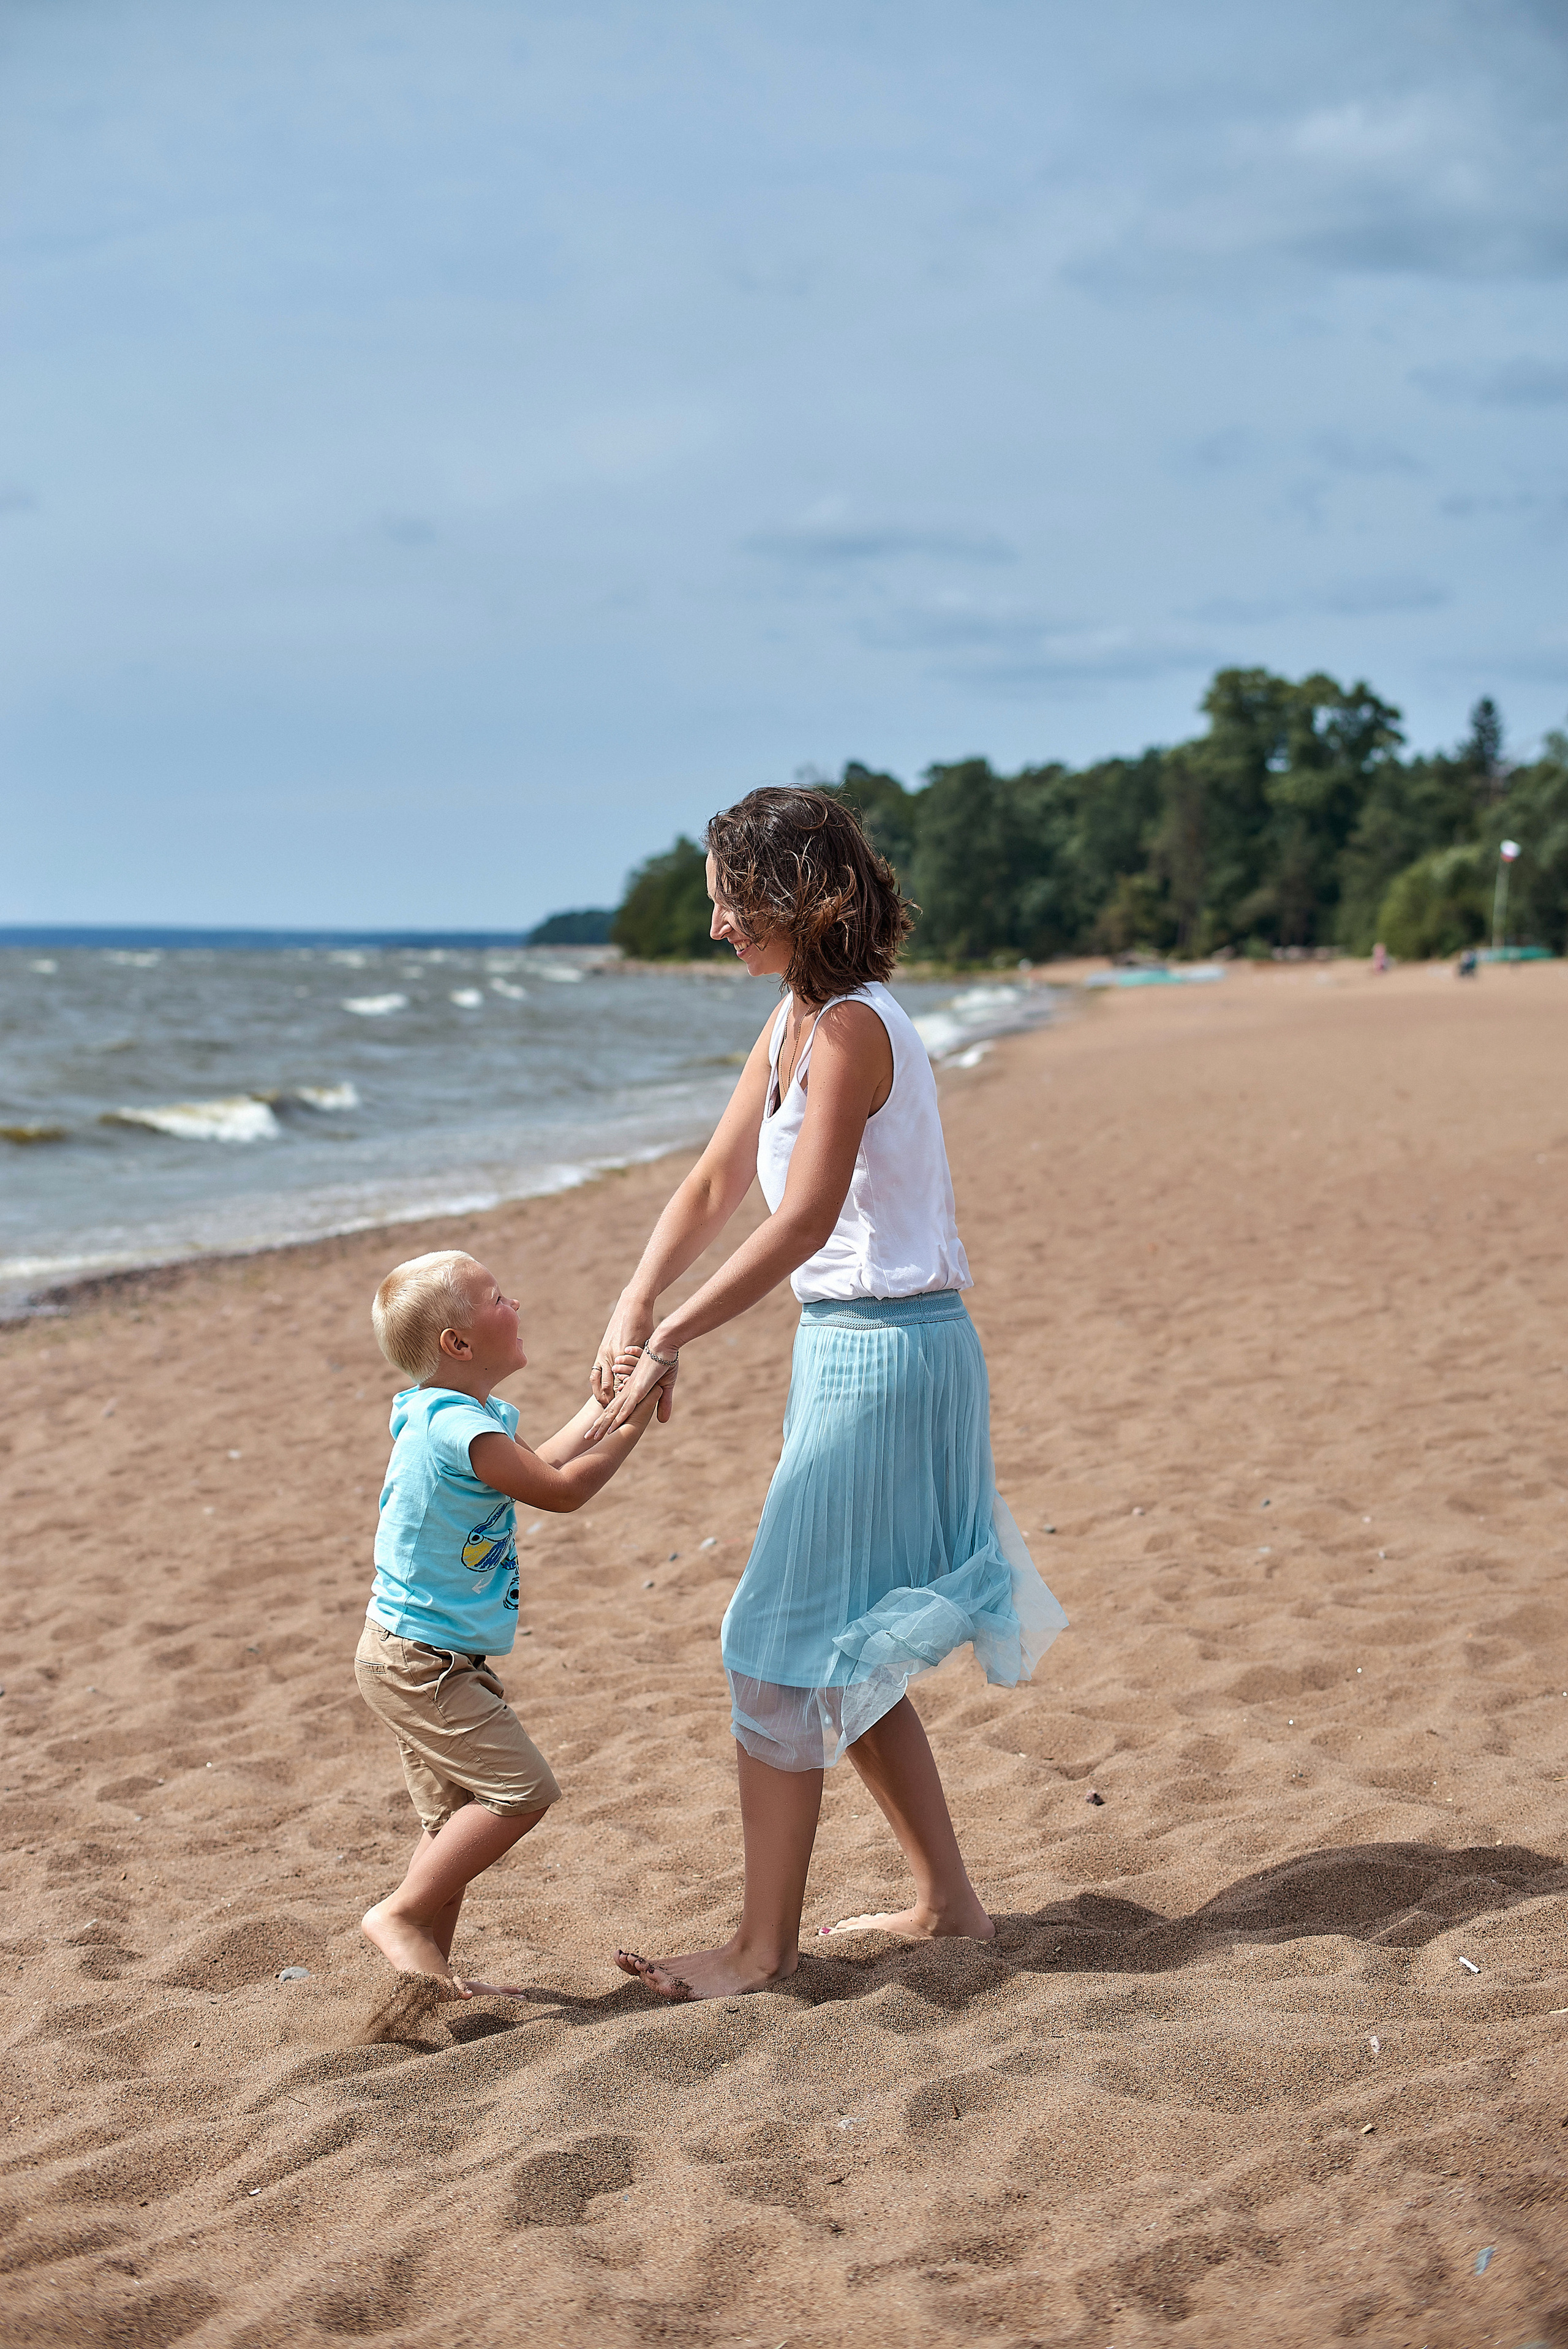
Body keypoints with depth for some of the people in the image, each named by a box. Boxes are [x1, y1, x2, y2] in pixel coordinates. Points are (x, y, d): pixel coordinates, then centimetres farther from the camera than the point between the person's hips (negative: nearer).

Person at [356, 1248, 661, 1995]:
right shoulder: (459, 1427, -23)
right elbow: (560, 1489, -20)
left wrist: (602, 1403, 17)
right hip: (423, 1661, -11)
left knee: (458, 1814, 16)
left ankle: (433, 1968, 22)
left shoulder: (450, 1417, 10)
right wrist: (631, 1424, -9)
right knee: (521, 1788, -12)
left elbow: (534, 1468, 20)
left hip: (414, 1659, 11)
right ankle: (402, 1914, -5)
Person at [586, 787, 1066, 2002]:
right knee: (847, 1651, 17)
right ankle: (947, 1898, 28)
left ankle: (766, 1942, 8)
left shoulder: (855, 1028, -18)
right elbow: (714, 1186, 13)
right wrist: (627, 1318, 1)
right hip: (845, 1347, 10)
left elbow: (802, 1222, -26)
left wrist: (674, 1338, -26)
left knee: (784, 1646, -3)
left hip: (887, 1352, -10)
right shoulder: (793, 1023, 11)